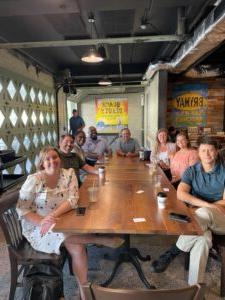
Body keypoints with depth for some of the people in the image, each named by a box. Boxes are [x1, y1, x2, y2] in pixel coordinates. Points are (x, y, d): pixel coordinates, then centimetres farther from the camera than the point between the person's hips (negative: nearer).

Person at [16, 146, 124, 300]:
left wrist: (54, 215, -28)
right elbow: (22, 208, -10)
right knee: (74, 242, -31)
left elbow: (72, 200, -14)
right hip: (37, 227, -2)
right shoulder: (34, 179, -14)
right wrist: (41, 221, -25)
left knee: (77, 248, -23)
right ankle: (104, 239, -11)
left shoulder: (69, 174, -6)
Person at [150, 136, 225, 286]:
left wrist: (206, 208, -14)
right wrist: (206, 204, -25)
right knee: (202, 239, -36)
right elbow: (181, 194, -14)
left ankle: (172, 253, -28)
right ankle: (195, 287, -25)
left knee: (203, 213, -38)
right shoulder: (192, 171, 3)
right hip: (199, 218, 1)